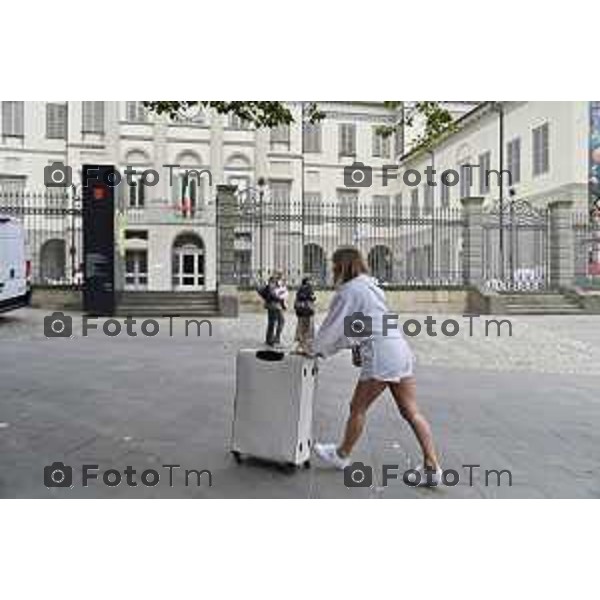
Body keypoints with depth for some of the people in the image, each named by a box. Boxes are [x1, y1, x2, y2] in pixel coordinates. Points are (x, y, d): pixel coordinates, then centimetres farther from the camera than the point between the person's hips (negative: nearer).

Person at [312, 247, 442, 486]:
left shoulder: (349, 290, -7)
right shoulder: (369, 286, 22)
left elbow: (332, 325, -2)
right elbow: (351, 328, 25)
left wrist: (315, 349, 14)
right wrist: (324, 349, 25)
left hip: (381, 355, -9)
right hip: (400, 351, 9)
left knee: (358, 408, 8)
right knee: (411, 411, 8)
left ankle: (342, 455, 26)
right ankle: (432, 467, 10)